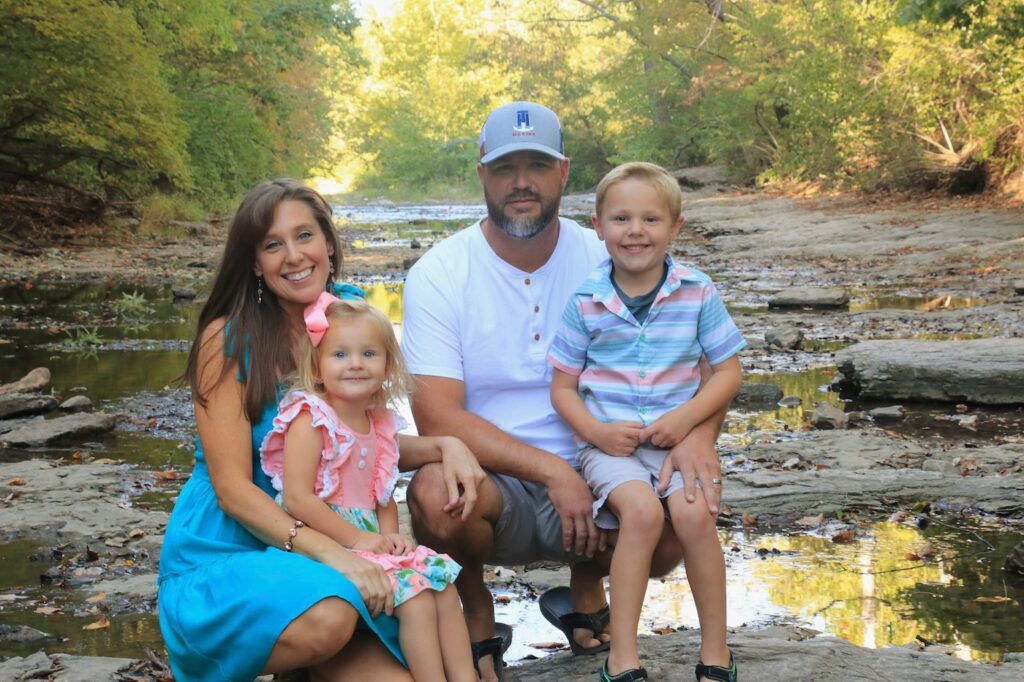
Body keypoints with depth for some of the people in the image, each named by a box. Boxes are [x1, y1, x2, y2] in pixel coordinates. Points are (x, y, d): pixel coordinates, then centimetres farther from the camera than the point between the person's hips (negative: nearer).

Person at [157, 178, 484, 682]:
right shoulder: (228, 340, -12)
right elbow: (233, 489, -16)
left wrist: (444, 447, -7)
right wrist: (328, 552, -29)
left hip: (318, 555, 4)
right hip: (220, 557, -4)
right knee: (327, 617, -35)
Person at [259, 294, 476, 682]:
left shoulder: (379, 423, 12)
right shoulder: (311, 421, -12)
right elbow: (297, 500, -19)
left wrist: (390, 536, -1)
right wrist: (358, 539, -18)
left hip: (370, 541, 8)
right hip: (326, 546, -8)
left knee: (442, 580, -4)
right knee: (414, 594, -20)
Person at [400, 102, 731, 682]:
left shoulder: (607, 261, -1)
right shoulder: (439, 275, -7)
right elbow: (437, 419, -16)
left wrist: (699, 430, -23)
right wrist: (551, 471, -26)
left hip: (588, 481, 2)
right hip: (492, 484, -2)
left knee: (671, 532, -27)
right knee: (436, 493, -36)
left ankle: (587, 585, 12)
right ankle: (475, 613, 1)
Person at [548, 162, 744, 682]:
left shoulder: (697, 292, 1)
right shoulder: (587, 302, 0)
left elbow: (727, 371, 5)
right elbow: (563, 386, 5)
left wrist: (687, 417, -12)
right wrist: (596, 431, -12)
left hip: (677, 438, 1)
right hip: (609, 441, -1)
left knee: (693, 515, -27)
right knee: (641, 511, -29)